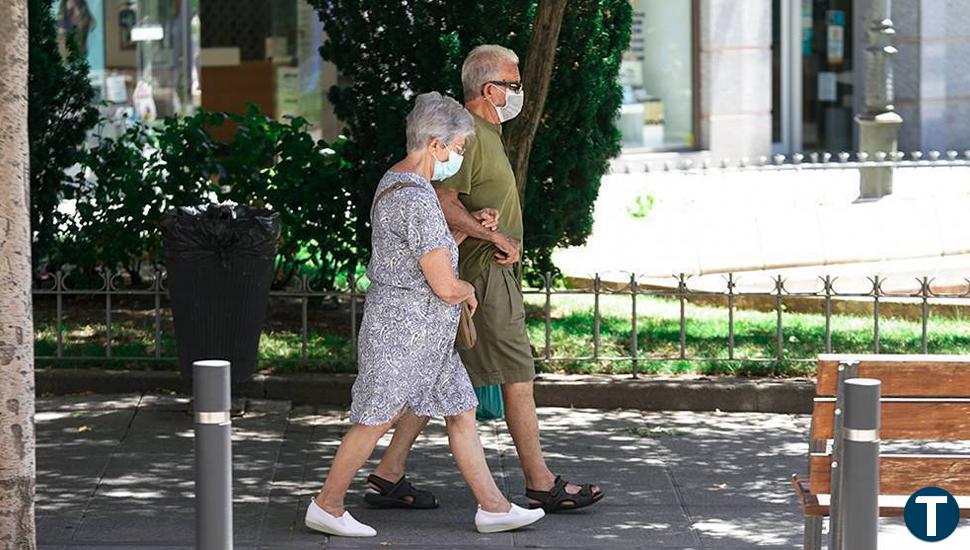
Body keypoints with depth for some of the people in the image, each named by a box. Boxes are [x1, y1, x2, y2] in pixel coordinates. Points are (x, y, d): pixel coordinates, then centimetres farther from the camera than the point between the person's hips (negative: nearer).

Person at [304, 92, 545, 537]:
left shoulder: (395, 182, 10)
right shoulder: (417, 200, -23)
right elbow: (444, 285, -24)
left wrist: (470, 226, 8)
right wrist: (468, 291, -1)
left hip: (425, 333, 10)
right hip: (403, 329, -10)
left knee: (461, 412, 11)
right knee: (374, 420, 1)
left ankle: (493, 507, 16)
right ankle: (327, 506, 14)